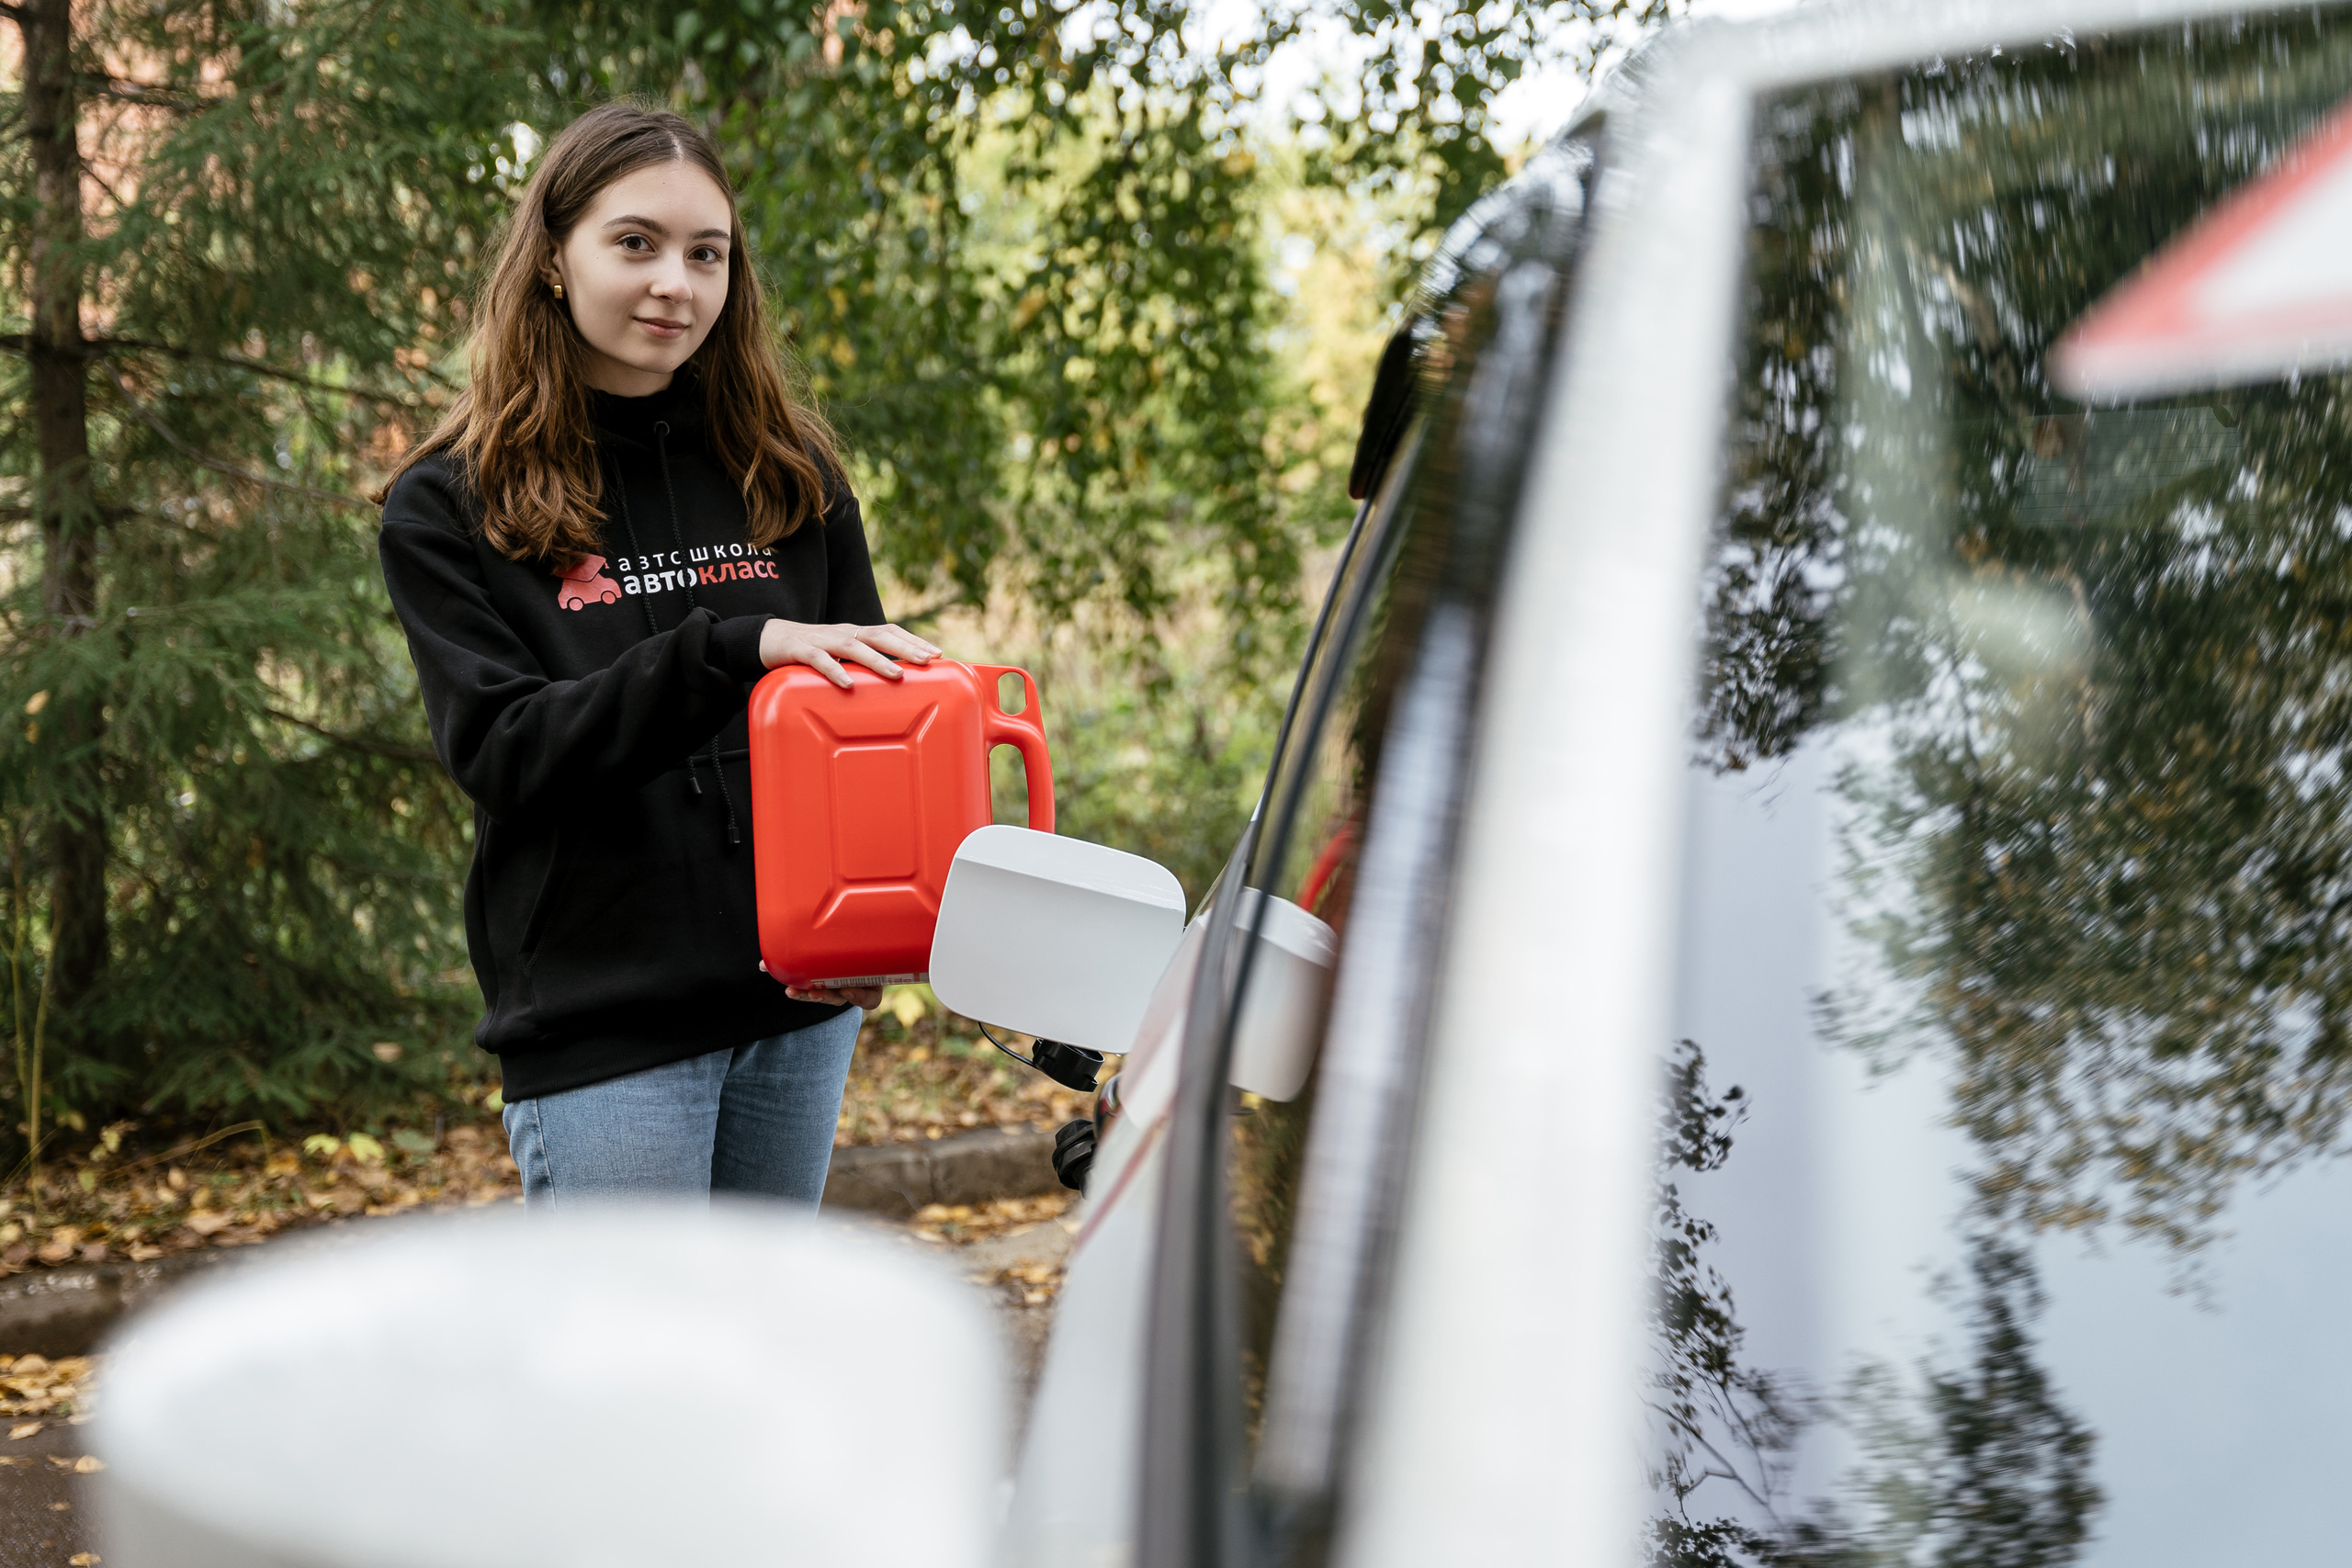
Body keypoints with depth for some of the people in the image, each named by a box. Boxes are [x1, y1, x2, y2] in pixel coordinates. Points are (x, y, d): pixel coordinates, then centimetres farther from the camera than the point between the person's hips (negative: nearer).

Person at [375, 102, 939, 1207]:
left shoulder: (793, 474, 8)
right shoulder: (447, 508, -3)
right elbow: (500, 750, -14)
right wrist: (734, 647, -26)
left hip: (799, 1009, 4)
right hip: (600, 1032, -4)